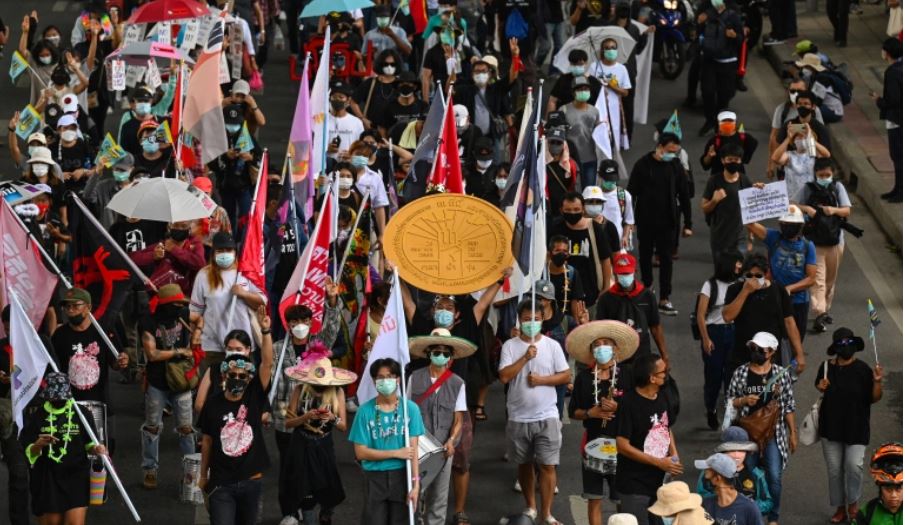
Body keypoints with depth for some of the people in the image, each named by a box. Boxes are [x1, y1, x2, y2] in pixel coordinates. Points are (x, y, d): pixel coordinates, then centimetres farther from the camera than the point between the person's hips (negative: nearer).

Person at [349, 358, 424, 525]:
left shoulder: (410, 408, -4)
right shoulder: (365, 411, -6)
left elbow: (413, 449, -5)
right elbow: (361, 452, -6)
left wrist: (415, 483, -11)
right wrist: (396, 453, -10)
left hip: (402, 476, 1)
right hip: (375, 478, -1)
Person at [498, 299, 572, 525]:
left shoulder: (552, 345, 0)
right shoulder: (510, 346, -2)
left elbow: (566, 376, 0)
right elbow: (504, 377, -12)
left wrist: (541, 380, -13)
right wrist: (526, 357, -20)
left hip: (547, 416, -1)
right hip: (519, 418, 1)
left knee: (548, 465, -4)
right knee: (524, 464, 14)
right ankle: (530, 507, 30)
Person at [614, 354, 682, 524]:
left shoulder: (661, 399, 6)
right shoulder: (630, 404, -18)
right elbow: (623, 446, -20)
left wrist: (674, 457, 2)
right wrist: (660, 462, -19)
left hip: (658, 481, 8)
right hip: (634, 485, -8)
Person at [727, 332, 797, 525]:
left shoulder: (781, 374, -2)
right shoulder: (740, 373, -1)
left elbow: (789, 406, 4)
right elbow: (729, 401, 5)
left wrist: (793, 433, 4)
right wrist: (744, 401, -16)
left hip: (773, 434, -1)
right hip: (748, 433, 1)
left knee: (774, 477, -6)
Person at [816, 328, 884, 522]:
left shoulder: (862, 369, -8)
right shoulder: (827, 367, 1)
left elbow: (874, 398, -4)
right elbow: (818, 387, 20)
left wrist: (877, 382, -21)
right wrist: (821, 388, -2)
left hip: (856, 428, -3)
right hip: (831, 426, 3)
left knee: (854, 465, -18)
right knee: (834, 469, 7)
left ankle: (853, 503, 5)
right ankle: (840, 509, 20)